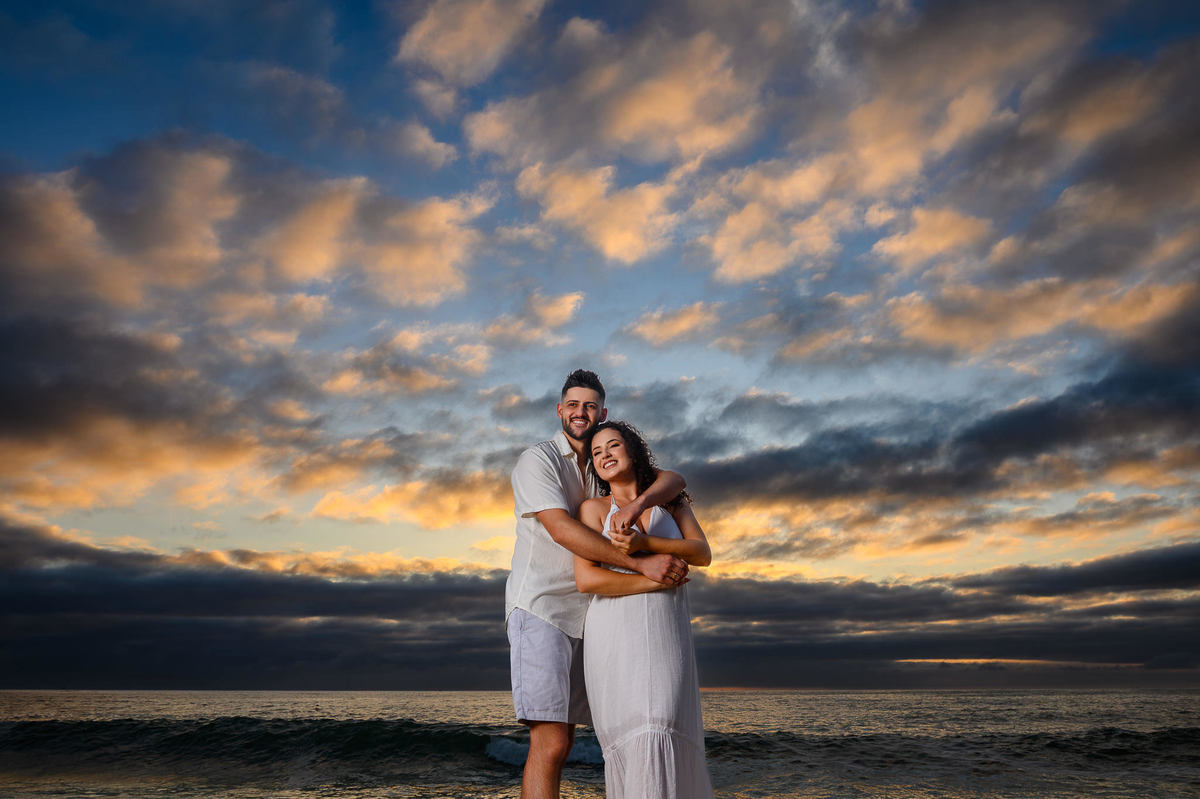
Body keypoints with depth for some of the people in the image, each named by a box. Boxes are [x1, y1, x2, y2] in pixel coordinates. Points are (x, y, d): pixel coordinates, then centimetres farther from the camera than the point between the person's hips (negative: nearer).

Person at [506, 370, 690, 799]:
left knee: (560, 739, 8)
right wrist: (641, 563, -26)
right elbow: (562, 530, -19)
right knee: (550, 742, -15)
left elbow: (674, 480, 1)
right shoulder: (537, 460, -5)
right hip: (540, 608, -7)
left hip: (582, 615, 7)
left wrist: (637, 504, -23)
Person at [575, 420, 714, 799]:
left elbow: (703, 554, -1)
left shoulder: (670, 500, 13)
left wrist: (644, 543, -16)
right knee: (629, 739, -9)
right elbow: (586, 579, -8)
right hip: (614, 635, -1)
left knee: (660, 736, -11)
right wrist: (658, 578, -8)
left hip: (666, 635, 1)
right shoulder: (594, 508, 4)